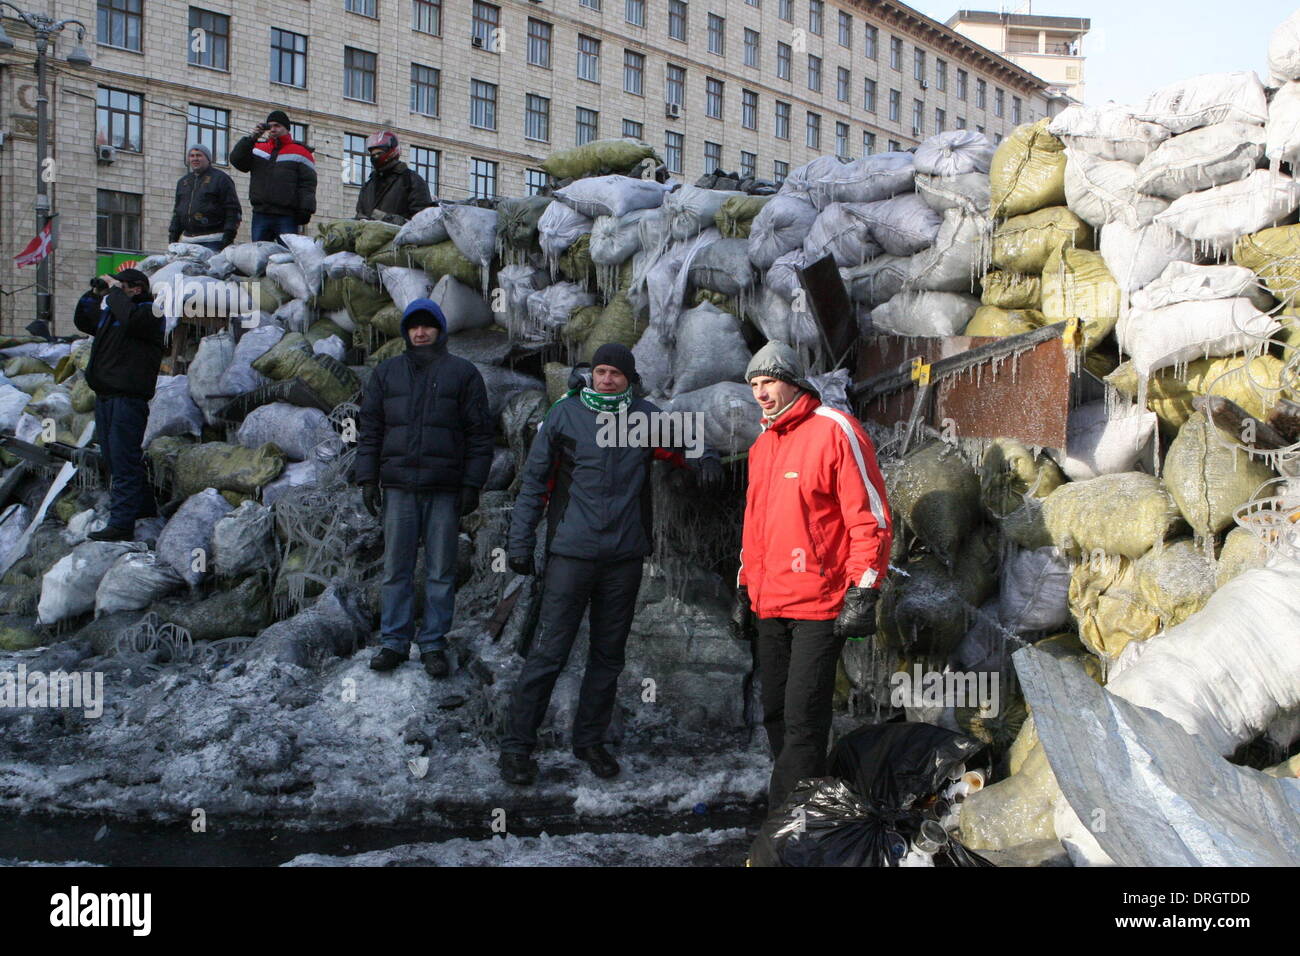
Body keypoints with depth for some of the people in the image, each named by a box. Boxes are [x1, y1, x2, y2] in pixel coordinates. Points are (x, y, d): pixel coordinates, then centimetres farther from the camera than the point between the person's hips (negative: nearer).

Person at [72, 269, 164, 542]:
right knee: (114, 457, 17)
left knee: (123, 460, -10)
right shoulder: (111, 310, 19)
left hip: (128, 398, -10)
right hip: (105, 395, 10)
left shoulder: (149, 312, -8)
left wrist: (114, 290, -15)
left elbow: (130, 318, -30)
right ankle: (145, 506, 31)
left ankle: (122, 524, -10)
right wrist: (94, 294, 19)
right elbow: (82, 321, 32)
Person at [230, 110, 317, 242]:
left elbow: (308, 184, -1)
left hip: (287, 217, -4)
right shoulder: (258, 148, 18)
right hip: (260, 215, 4)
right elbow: (236, 160, 5)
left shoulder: (300, 152, 5)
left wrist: (306, 210, -12)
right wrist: (252, 138, -4)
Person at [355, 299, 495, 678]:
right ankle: (394, 641, 14)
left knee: (441, 571, 3)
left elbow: (480, 433, 2)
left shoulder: (463, 373, 4)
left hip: (444, 489, -2)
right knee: (395, 568, 5)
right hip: (398, 486, 2)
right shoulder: (386, 373, 11)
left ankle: (434, 644, 11)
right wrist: (367, 478, 3)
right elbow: (369, 429, 12)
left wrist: (472, 485, -5)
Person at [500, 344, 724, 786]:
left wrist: (705, 459, -9)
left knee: (609, 654, 12)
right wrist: (521, 541, -2)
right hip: (571, 552, -3)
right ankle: (517, 746, 5)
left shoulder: (645, 417, 5)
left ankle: (590, 740, 26)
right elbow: (535, 481, 3)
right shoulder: (564, 414, 0)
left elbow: (682, 443, 16)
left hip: (625, 555, 3)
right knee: (549, 652, -5)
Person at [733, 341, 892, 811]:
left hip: (818, 606, -7)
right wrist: (744, 589, 22)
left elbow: (870, 517, -10)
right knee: (776, 714, 10)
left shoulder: (835, 430, -7)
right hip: (770, 605, 8)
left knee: (802, 719, -9)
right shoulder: (762, 445, 17)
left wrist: (862, 594, -15)